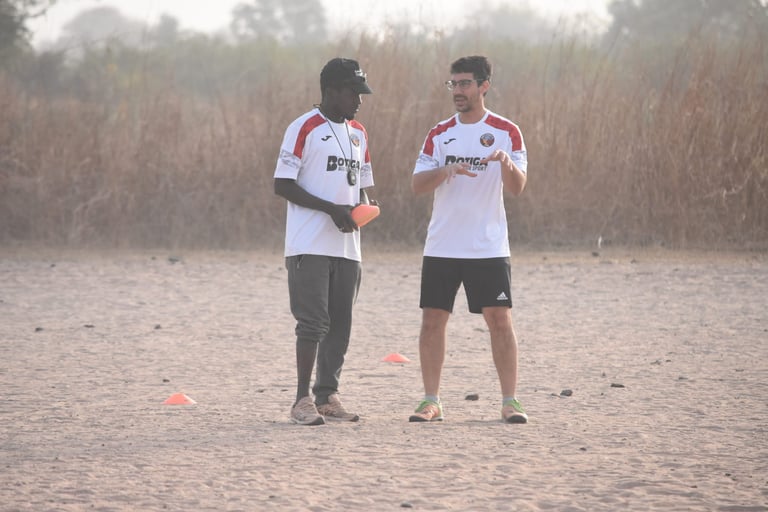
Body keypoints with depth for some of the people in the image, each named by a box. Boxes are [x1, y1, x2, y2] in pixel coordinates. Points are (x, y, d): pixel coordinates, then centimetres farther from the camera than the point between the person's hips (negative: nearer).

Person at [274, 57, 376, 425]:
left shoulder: (358, 133, 16)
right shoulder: (304, 129, -7)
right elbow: (282, 184, -11)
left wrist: (362, 208, -1)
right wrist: (332, 209, -18)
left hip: (347, 245, 7)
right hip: (309, 245, -7)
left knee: (341, 324, 8)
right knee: (313, 322, -10)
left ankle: (328, 395, 14)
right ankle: (302, 400, -7)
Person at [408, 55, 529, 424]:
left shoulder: (506, 132, 1)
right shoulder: (440, 134, 8)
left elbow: (517, 188, -6)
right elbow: (417, 184, 1)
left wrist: (506, 162, -27)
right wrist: (446, 171, -18)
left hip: (489, 248, -2)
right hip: (442, 247, 3)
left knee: (500, 320, -5)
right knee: (432, 321, 0)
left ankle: (510, 402, 1)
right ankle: (431, 401, 7)